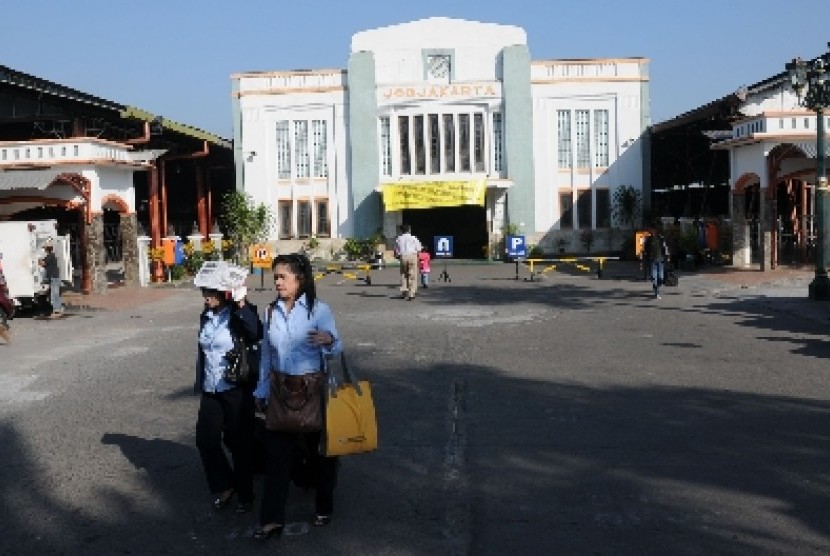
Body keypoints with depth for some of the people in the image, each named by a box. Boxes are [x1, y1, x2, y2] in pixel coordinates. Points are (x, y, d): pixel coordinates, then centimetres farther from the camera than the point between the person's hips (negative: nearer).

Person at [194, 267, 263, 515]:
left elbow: (257, 334, -32)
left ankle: (245, 495, 21)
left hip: (236, 389, -6)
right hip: (210, 390, 6)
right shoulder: (205, 317, 7)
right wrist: (199, 383, 18)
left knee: (239, 442, 5)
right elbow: (202, 352, 16)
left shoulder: (240, 315, -11)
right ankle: (224, 486, 26)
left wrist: (241, 305, -36)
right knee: (205, 439, 5)